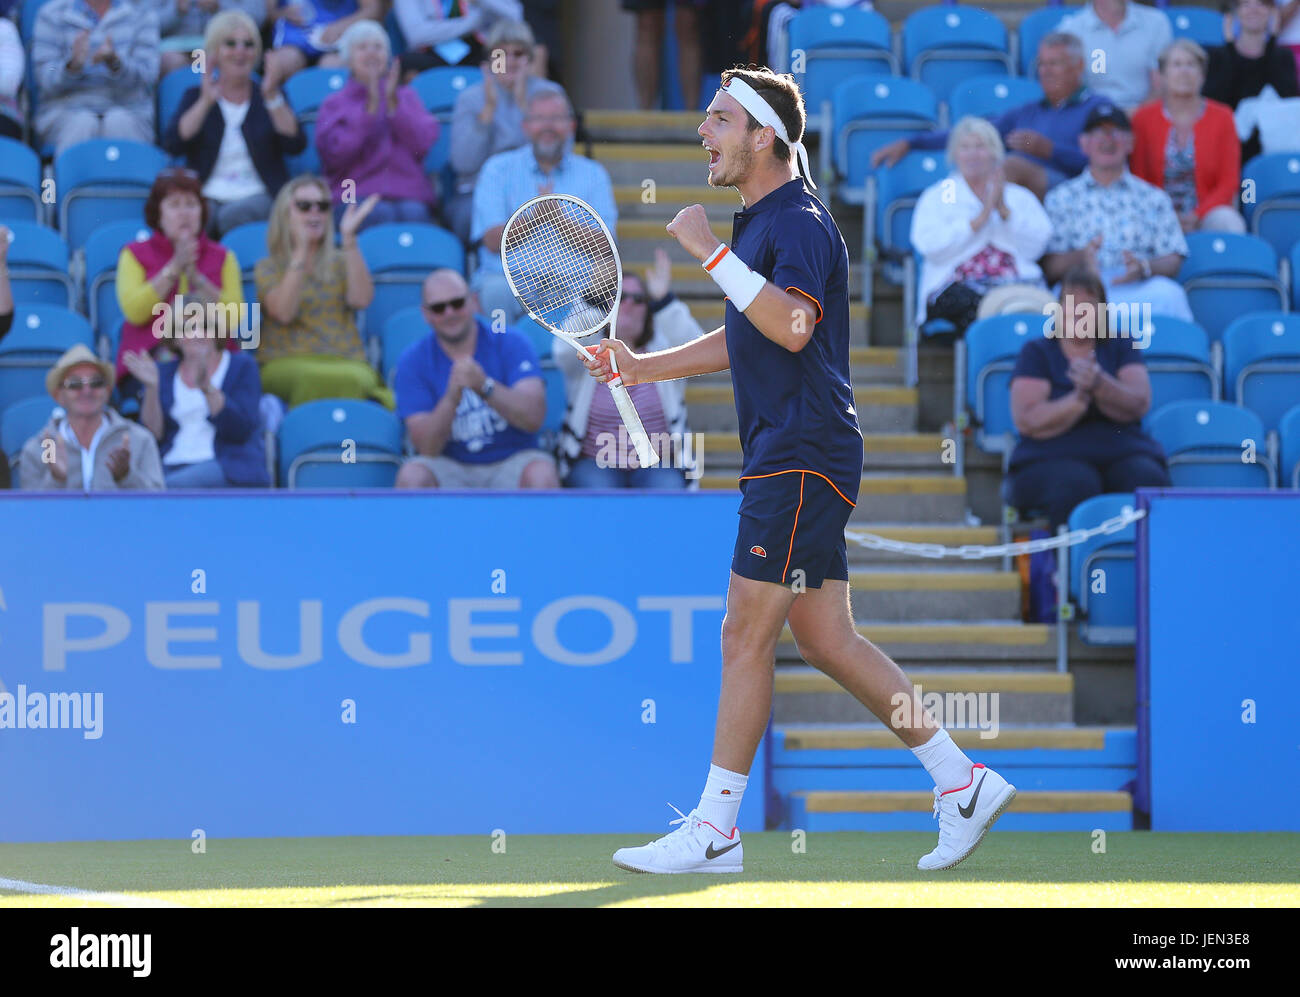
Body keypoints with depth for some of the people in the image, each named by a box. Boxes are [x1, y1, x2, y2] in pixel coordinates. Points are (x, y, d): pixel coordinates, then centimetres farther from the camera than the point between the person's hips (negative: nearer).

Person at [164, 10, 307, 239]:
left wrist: (272, 98, -10)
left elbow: (295, 146, -1)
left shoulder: (269, 98, 17)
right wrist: (206, 102, -9)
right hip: (207, 197, 0)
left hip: (258, 197, 0)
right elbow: (173, 145, -1)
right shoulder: (196, 97, 17)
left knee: (235, 215, -35)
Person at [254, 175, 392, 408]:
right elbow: (284, 312, -8)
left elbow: (361, 300, -1)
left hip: (346, 362, 2)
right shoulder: (267, 268, 13)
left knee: (356, 379, -37)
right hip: (285, 364, -2)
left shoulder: (341, 262, 21)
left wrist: (348, 239, -3)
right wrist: (301, 249, -10)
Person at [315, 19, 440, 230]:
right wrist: (370, 108, -7)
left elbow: (423, 144, 5)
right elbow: (335, 153, -3)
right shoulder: (335, 104, 16)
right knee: (381, 214, -34)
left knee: (413, 213, -33)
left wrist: (393, 103, -4)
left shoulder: (407, 97, 22)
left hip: (408, 195, 1)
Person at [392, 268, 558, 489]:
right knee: (411, 476, -31)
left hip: (511, 461, -1)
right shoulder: (413, 361, -3)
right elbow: (427, 448, -12)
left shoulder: (511, 344, -4)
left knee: (541, 475, -34)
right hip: (451, 468, 1)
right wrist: (452, 397, -30)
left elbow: (534, 418, -18)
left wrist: (485, 386, -34)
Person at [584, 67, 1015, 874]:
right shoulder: (760, 224, 19)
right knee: (826, 636, 9)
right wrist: (642, 367, 20)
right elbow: (745, 339, 29)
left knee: (746, 638, -7)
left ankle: (714, 829, -2)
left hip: (802, 458, -10)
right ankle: (963, 783, 12)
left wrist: (711, 253, -27)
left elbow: (792, 325, -29)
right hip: (789, 459, 10)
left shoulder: (801, 224, -12)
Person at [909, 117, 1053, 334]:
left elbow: (1035, 246, 8)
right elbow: (931, 247, 0)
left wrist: (1004, 210, -1)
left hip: (1015, 283, 1)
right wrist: (981, 218, -4)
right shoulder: (936, 197, 20)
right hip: (956, 287, -1)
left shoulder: (1021, 197, 24)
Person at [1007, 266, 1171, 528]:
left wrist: (1099, 383, -21)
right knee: (1076, 486, -37)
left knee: (1149, 480, -31)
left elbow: (1139, 403, -2)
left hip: (1123, 453, 2)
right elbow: (1027, 421, -4)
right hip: (1051, 459, -2)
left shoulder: (1121, 346, 16)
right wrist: (1079, 399, -18)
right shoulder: (1036, 352, 10)